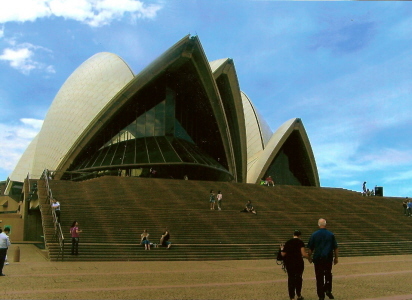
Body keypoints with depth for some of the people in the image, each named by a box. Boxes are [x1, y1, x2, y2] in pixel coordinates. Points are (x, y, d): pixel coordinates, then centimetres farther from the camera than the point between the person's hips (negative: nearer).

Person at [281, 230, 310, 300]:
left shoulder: (287, 242, 4)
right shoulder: (300, 242, -6)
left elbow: (283, 254, 3)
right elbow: (304, 254, -14)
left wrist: (282, 249, 23)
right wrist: (309, 257, 4)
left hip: (289, 263, 2)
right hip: (298, 262, -2)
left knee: (291, 279, 7)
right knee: (298, 278, 15)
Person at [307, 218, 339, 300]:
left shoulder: (314, 235, -2)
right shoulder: (331, 235, 0)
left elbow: (310, 248, 2)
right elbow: (335, 248, 5)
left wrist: (309, 257, 15)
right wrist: (336, 257, 15)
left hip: (318, 258, -1)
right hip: (328, 258, 1)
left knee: (319, 276, 4)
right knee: (328, 274, 20)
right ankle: (328, 290, 5)